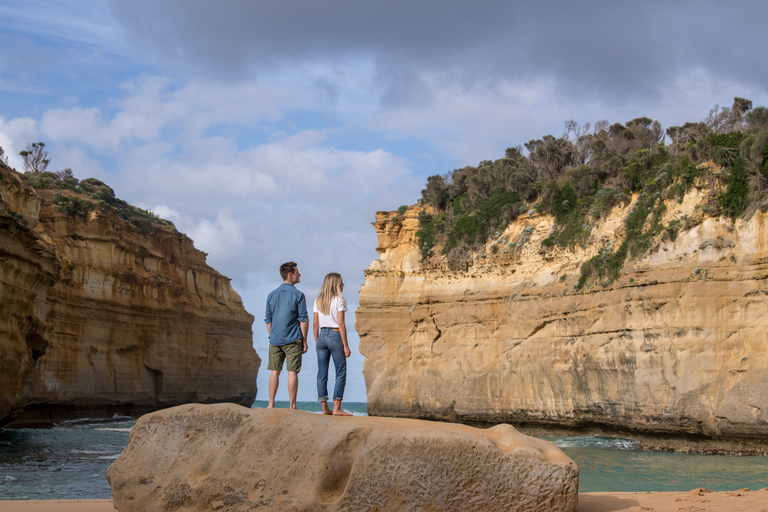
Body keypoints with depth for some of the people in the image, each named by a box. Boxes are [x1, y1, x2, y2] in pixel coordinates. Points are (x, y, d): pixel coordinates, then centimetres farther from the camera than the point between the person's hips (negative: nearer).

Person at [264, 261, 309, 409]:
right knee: (292, 372, -1)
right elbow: (304, 320, -8)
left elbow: (268, 319, 12)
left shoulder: (272, 295, 9)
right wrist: (304, 340, -2)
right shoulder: (298, 295, -6)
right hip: (293, 340, -4)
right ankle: (292, 405, -1)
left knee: (275, 371, 9)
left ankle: (271, 404, 8)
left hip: (275, 340, 4)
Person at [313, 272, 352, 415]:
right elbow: (341, 324, -12)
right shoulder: (339, 301, -8)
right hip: (336, 336, -6)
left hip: (322, 336, 6)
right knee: (341, 373, 0)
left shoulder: (318, 301, 8)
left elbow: (315, 324, 8)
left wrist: (317, 342, 17)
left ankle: (324, 408, 7)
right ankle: (336, 408, -5)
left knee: (322, 373, 6)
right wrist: (346, 346, -10)